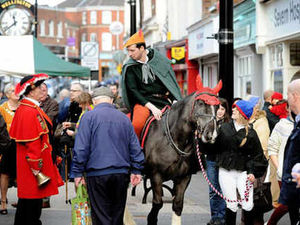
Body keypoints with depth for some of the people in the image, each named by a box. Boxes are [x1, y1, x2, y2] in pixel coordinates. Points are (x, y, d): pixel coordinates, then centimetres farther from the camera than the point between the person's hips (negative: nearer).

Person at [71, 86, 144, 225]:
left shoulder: (89, 117, -4)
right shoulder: (124, 118, 11)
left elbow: (81, 148, -8)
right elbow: (135, 147, 12)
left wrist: (78, 172, -3)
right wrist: (136, 170, 17)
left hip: (97, 173, -4)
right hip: (121, 173, 4)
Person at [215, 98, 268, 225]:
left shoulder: (251, 133, 1)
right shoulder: (224, 128, 5)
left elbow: (257, 155, 4)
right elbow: (215, 145, 7)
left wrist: (253, 172, -5)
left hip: (243, 172, 0)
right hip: (226, 172, 1)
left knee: (248, 205, -5)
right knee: (231, 205, 0)